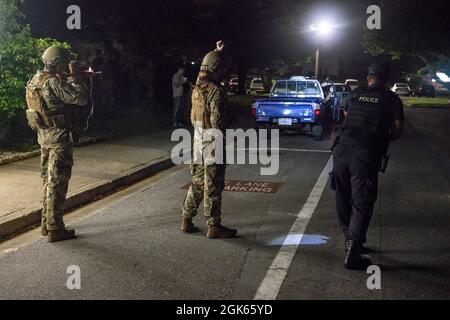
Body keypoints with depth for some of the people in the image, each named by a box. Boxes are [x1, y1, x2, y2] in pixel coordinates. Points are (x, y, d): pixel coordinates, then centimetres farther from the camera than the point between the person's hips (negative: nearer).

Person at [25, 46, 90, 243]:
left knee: (49, 180, 17)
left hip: (44, 135, 9)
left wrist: (70, 79, 10)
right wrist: (76, 76, -13)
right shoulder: (53, 82, -20)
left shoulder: (36, 80, 9)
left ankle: (46, 223, 25)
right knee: (57, 182, -3)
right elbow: (82, 98, -24)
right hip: (59, 136, -9)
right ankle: (55, 229, 3)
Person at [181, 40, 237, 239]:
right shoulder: (216, 91, -18)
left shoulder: (197, 87, 7)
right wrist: (224, 135, -7)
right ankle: (214, 226, 6)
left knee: (198, 182, 17)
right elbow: (217, 120, -21)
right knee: (213, 186, -1)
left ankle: (187, 220, 21)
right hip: (213, 142, -9)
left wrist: (218, 52, 33)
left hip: (198, 140, 9)